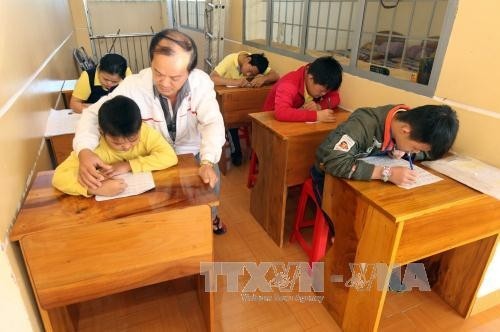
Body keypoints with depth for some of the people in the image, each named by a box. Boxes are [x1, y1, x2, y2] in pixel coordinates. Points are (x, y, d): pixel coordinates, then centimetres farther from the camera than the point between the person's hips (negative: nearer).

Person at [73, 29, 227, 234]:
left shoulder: (201, 82, -23)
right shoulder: (133, 86, -25)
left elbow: (212, 123, -28)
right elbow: (94, 114, -19)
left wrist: (207, 162, -47)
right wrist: (84, 150, -40)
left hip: (192, 151, 1)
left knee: (212, 177, -9)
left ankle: (210, 215, 24)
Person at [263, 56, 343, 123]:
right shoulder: (289, 84, -29)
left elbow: (335, 98, -4)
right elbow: (281, 113, -43)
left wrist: (319, 106, -24)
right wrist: (317, 115, -44)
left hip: (298, 121, 4)